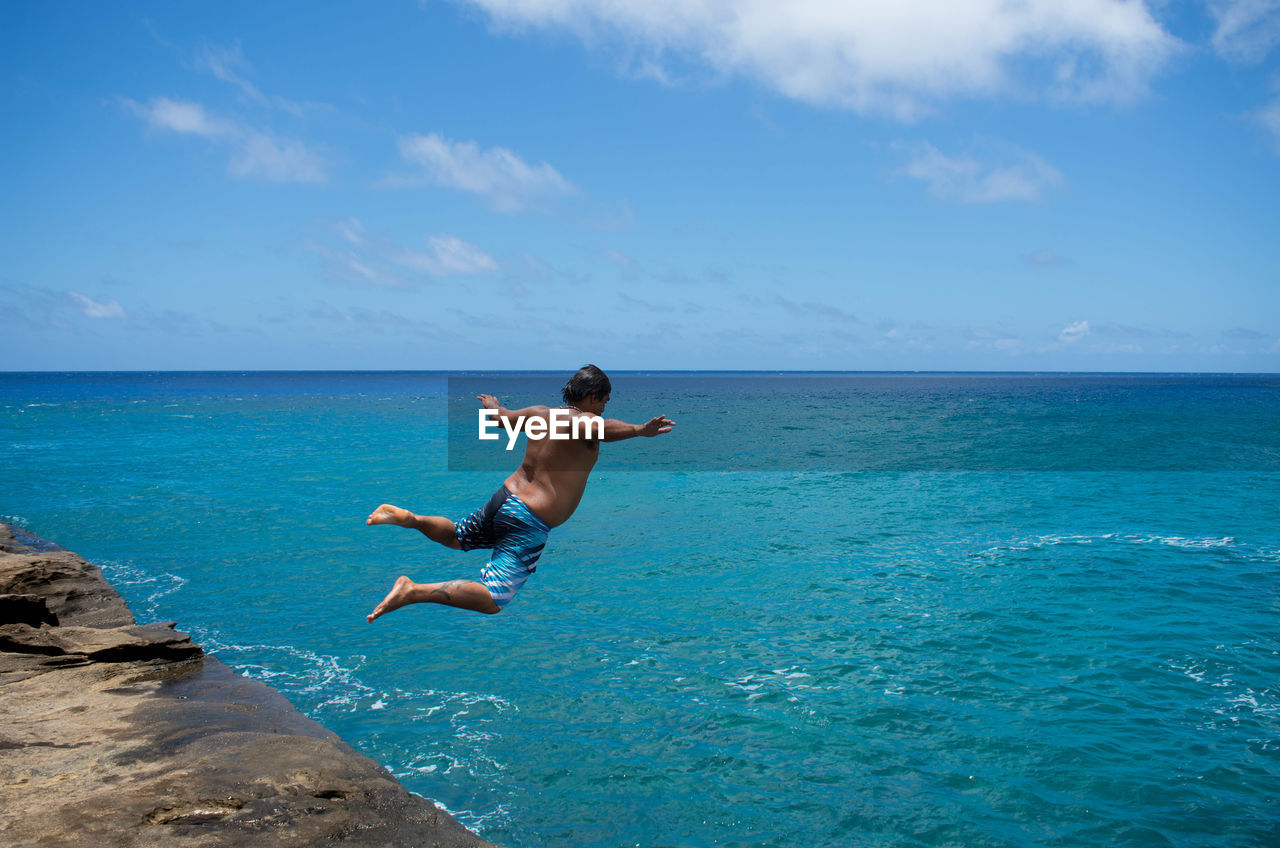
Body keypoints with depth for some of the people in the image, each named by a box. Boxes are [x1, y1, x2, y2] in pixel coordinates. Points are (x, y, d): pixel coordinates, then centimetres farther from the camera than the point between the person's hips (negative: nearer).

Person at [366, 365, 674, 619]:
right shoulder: (582, 420, -14)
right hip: (530, 521, -9)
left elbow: (501, 417, 28)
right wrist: (639, 430, -52)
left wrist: (492, 405, 49)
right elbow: (602, 428, -39)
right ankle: (414, 591, -24)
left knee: (456, 538, 36)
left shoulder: (540, 413, 10)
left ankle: (407, 518, 15)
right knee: (492, 600, -13)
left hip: (504, 497, 9)